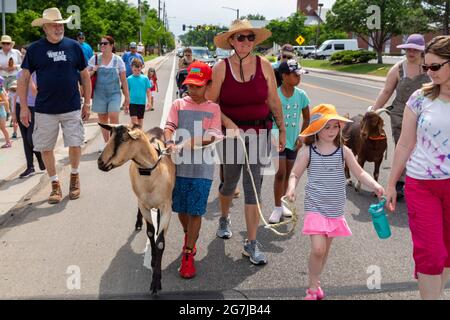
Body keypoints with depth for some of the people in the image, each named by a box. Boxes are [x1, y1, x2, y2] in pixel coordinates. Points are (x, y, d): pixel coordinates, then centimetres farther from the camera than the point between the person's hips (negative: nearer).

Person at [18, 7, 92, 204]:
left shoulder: (74, 46, 1)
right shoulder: (35, 49, 0)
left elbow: (85, 76, 8)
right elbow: (24, 78, 3)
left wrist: (87, 103, 6)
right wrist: (24, 107, -2)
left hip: (72, 108, 0)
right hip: (44, 110, 1)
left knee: (75, 145, 0)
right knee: (46, 148, 5)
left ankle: (74, 175, 27)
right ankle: (55, 184, 21)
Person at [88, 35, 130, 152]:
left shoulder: (118, 60, -1)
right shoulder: (95, 59, 3)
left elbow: (123, 80, 2)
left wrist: (127, 97, 0)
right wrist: (93, 70, -13)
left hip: (114, 93, -2)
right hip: (100, 93, 2)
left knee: (113, 116, -15)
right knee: (102, 118, 7)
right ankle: (106, 142, 21)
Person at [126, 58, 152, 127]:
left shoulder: (145, 78, -1)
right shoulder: (129, 79, -2)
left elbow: (148, 91, 3)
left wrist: (149, 102, -4)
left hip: (142, 103, 2)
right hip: (132, 103, -2)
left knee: (140, 119, 13)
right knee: (134, 120, -9)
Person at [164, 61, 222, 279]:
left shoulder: (213, 108, 2)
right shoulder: (179, 105, 6)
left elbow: (215, 136, -7)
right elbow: (169, 126, -5)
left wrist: (193, 143, -25)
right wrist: (170, 142, -27)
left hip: (202, 168, -2)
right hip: (180, 165, 2)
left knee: (195, 211, -1)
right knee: (181, 208, 13)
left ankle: (188, 254, 10)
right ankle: (189, 235, 43)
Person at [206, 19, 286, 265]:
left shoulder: (264, 66, -2)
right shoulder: (221, 67, -7)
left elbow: (274, 101, 4)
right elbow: (211, 102, -5)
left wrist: (282, 129, 8)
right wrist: (228, 123, -19)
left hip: (259, 132, 0)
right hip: (230, 132, 0)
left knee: (254, 188, -1)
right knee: (229, 182, 17)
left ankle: (251, 243, 9)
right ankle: (224, 219, 49)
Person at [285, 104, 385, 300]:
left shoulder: (343, 151, 0)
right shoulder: (307, 151, -7)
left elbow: (359, 173, 1)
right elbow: (295, 174, -2)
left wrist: (374, 185, -17)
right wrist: (291, 187, -23)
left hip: (336, 209, 3)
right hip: (315, 207, -3)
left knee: (325, 249, 15)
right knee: (318, 249, -14)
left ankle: (314, 284, 35)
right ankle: (314, 287, 8)